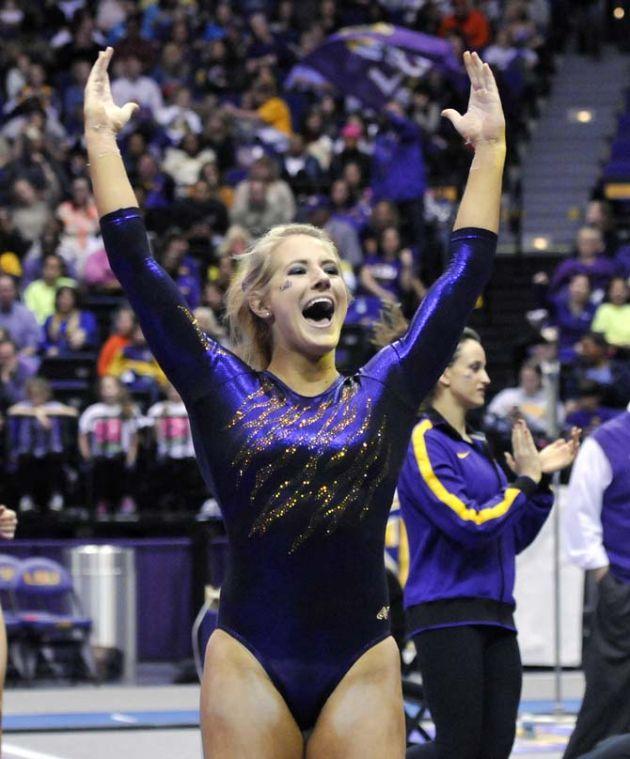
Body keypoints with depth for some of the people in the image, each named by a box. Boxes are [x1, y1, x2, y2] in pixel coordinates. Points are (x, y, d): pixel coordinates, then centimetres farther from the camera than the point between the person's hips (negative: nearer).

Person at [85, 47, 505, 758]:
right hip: (249, 662, -1)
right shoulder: (223, 390, 4)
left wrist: (490, 148, 7)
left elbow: (465, 272, 8)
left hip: (362, 664, 2)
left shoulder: (384, 391, 9)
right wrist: (100, 136, 1)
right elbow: (136, 266, 1)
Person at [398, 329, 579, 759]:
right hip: (447, 614, -8)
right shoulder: (424, 443, -8)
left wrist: (541, 477, 10)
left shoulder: (479, 447, 17)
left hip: (495, 617, 8)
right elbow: (471, 526, -17)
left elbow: (512, 539, 19)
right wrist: (526, 478, -6)